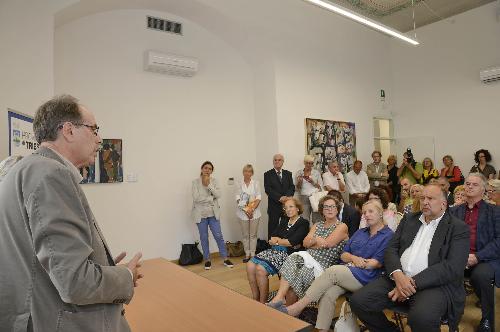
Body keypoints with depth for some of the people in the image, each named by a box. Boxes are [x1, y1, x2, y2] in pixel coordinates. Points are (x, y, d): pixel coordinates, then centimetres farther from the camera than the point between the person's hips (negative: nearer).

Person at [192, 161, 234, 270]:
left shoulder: (214, 181, 2)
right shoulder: (195, 182, -5)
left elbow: (218, 195, -10)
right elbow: (196, 198, -15)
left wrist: (209, 185, -17)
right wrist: (211, 198, -11)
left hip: (213, 213, 2)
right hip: (201, 214, -1)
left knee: (218, 236, 3)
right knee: (204, 238, 8)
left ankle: (225, 259, 14)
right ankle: (207, 260, 22)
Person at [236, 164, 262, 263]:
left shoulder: (256, 183, 2)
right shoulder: (240, 184, 2)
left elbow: (258, 198, -2)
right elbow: (238, 198, -1)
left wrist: (252, 209, -13)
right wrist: (246, 210, -11)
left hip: (254, 212, 0)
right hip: (243, 212, 0)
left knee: (253, 234, 5)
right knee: (245, 235, 7)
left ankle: (253, 254, 13)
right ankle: (247, 254, 17)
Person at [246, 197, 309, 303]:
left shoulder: (303, 223, -2)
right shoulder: (283, 220, 20)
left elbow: (293, 242, -15)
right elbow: (272, 237, 10)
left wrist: (277, 240, -1)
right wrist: (285, 242, -8)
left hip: (289, 254, -7)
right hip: (275, 250, 7)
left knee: (261, 269, -26)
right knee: (250, 265, -15)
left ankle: (263, 303, -8)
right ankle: (255, 298, -2)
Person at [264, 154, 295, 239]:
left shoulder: (288, 174, 13)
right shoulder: (268, 174, 3)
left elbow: (292, 187, 4)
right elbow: (268, 189, -8)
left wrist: (287, 197, -15)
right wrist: (279, 197, -19)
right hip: (274, 206, -2)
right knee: (273, 228, 3)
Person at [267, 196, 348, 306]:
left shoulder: (342, 227, 2)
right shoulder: (317, 225, 21)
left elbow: (327, 244, -11)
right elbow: (305, 243, 8)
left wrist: (314, 241, 2)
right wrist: (316, 240, -11)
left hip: (323, 265, -5)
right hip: (308, 259, 5)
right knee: (292, 260, -26)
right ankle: (279, 297, -27)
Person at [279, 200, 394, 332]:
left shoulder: (388, 235, 4)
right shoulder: (360, 232, 24)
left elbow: (378, 263, -5)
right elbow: (343, 254, 17)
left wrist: (353, 264, -5)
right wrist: (354, 258, -5)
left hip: (365, 277, -5)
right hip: (345, 273, 5)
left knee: (332, 271, -29)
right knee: (328, 294, -26)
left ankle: (298, 306, -26)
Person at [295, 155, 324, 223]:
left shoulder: (317, 172, 10)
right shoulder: (299, 172, 9)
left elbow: (321, 187, 8)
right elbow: (297, 188, 11)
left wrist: (313, 182, -9)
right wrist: (299, 182, -9)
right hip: (304, 197, 0)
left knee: (316, 219, -6)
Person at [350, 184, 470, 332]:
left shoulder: (459, 228, 2)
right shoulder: (409, 219, 16)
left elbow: (453, 267, -10)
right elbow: (391, 249, 9)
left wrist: (414, 282, -18)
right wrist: (397, 274, -13)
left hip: (435, 284, -4)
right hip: (398, 278, 5)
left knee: (421, 317, -36)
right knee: (358, 300, -15)